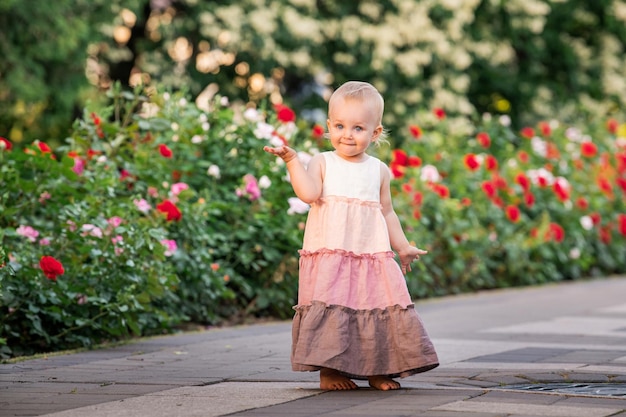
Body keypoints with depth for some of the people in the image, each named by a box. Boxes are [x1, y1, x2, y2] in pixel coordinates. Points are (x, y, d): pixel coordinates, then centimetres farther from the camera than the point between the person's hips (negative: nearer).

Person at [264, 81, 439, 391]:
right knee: (330, 313, -9)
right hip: (329, 256, -3)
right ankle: (329, 370, 0)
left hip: (373, 257, 3)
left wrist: (402, 247, 20)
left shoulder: (379, 171, 11)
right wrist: (292, 161, -20)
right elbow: (309, 194, -16)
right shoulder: (322, 163, 1)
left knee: (379, 313, 2)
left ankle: (378, 370, 13)